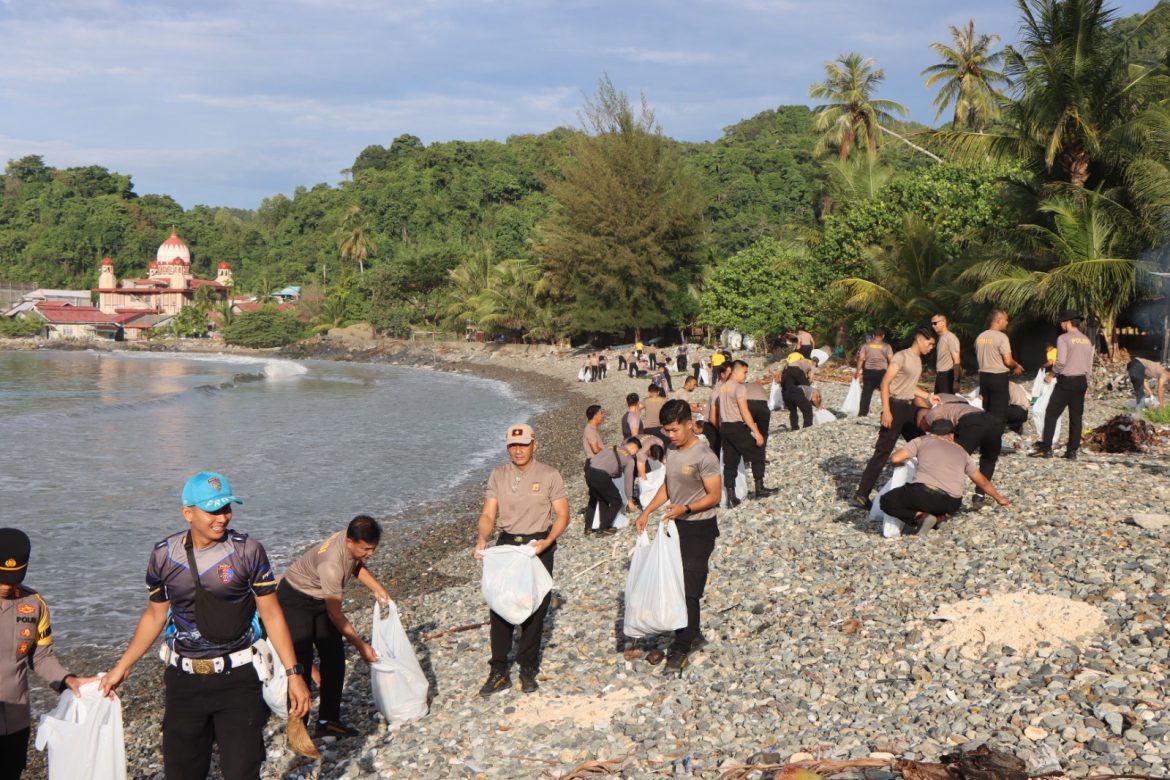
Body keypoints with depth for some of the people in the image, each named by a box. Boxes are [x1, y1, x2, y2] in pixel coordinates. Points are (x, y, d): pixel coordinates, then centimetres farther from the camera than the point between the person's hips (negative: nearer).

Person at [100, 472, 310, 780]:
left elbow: (271, 614, -4)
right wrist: (122, 667, 16)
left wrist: (293, 673, -7)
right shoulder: (164, 556, -1)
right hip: (184, 680, 3)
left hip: (238, 678, -3)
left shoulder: (247, 552, -9)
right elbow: (155, 615, 13)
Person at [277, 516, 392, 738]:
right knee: (301, 663, -13)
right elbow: (335, 614, -29)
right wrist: (361, 645, -22)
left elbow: (357, 565, 10)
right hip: (294, 600, -8)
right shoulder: (331, 564, -38)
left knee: (335, 658, 2)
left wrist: (377, 588, -5)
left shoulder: (356, 543, -17)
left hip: (320, 599, 8)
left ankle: (328, 720, 10)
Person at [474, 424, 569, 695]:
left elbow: (562, 515, -5)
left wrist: (547, 542, -21)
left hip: (538, 546, -2)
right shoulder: (498, 476, 4)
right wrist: (482, 540, -20)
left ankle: (528, 669, 18)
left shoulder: (549, 475, -3)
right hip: (506, 544, 2)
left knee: (535, 608, 4)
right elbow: (488, 514, -1)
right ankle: (499, 672, 6)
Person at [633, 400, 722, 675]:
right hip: (676, 526, 8)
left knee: (689, 590, -7)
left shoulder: (704, 457, -19)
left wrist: (686, 508, -30)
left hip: (699, 528, -8)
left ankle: (681, 649, -1)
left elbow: (714, 495, -17)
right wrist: (646, 512, 6)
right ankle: (693, 636, 29)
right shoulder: (671, 451, 6)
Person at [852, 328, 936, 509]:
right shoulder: (902, 356, -11)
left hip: (909, 408, 9)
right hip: (895, 407, -9)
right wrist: (886, 411, -22)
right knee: (882, 452, -10)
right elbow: (885, 383, -16)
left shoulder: (918, 360, 15)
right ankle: (861, 495, -8)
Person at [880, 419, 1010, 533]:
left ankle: (920, 516, -7)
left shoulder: (923, 441, 17)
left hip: (924, 494, -4)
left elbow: (895, 459, 7)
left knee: (887, 501, 17)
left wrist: (903, 465, 32)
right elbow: (982, 482, 36)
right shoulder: (961, 451, 27)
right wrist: (999, 498, 53)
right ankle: (938, 517, 4)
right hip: (952, 504, 4)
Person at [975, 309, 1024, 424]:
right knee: (999, 412, -1)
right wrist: (1017, 366, 4)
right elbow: (1008, 361, -19)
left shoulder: (980, 337, 7)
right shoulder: (1001, 337, -15)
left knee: (984, 411, 12)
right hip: (999, 377, -7)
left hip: (983, 376, 7)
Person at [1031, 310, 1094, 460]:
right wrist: (1085, 383, 20)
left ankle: (1046, 448, -6)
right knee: (1076, 417, 8)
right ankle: (1072, 451, 8)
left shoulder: (1064, 338, -10)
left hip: (1066, 381, -6)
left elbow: (1061, 361, -17)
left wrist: (1052, 375, -2)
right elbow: (1089, 365, 13)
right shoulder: (1086, 340, 11)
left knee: (1052, 414, -1)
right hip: (1081, 381, 6)